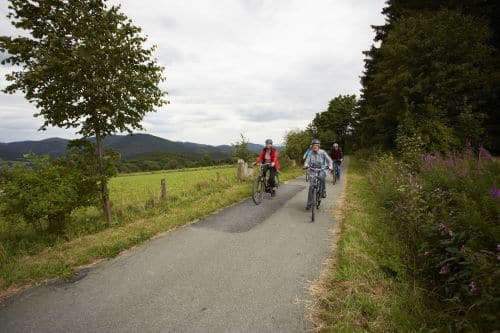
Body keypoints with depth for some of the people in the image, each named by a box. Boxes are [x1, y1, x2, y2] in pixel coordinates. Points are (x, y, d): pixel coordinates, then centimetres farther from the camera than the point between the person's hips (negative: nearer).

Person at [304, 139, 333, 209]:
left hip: (321, 170, 0)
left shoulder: (322, 152, -8)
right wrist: (306, 165, -32)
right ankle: (309, 204, 1)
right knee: (311, 186, -8)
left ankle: (323, 191, 2)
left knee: (321, 177, -30)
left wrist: (330, 167, -28)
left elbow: (329, 160, -9)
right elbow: (307, 161, -10)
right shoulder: (311, 153, -2)